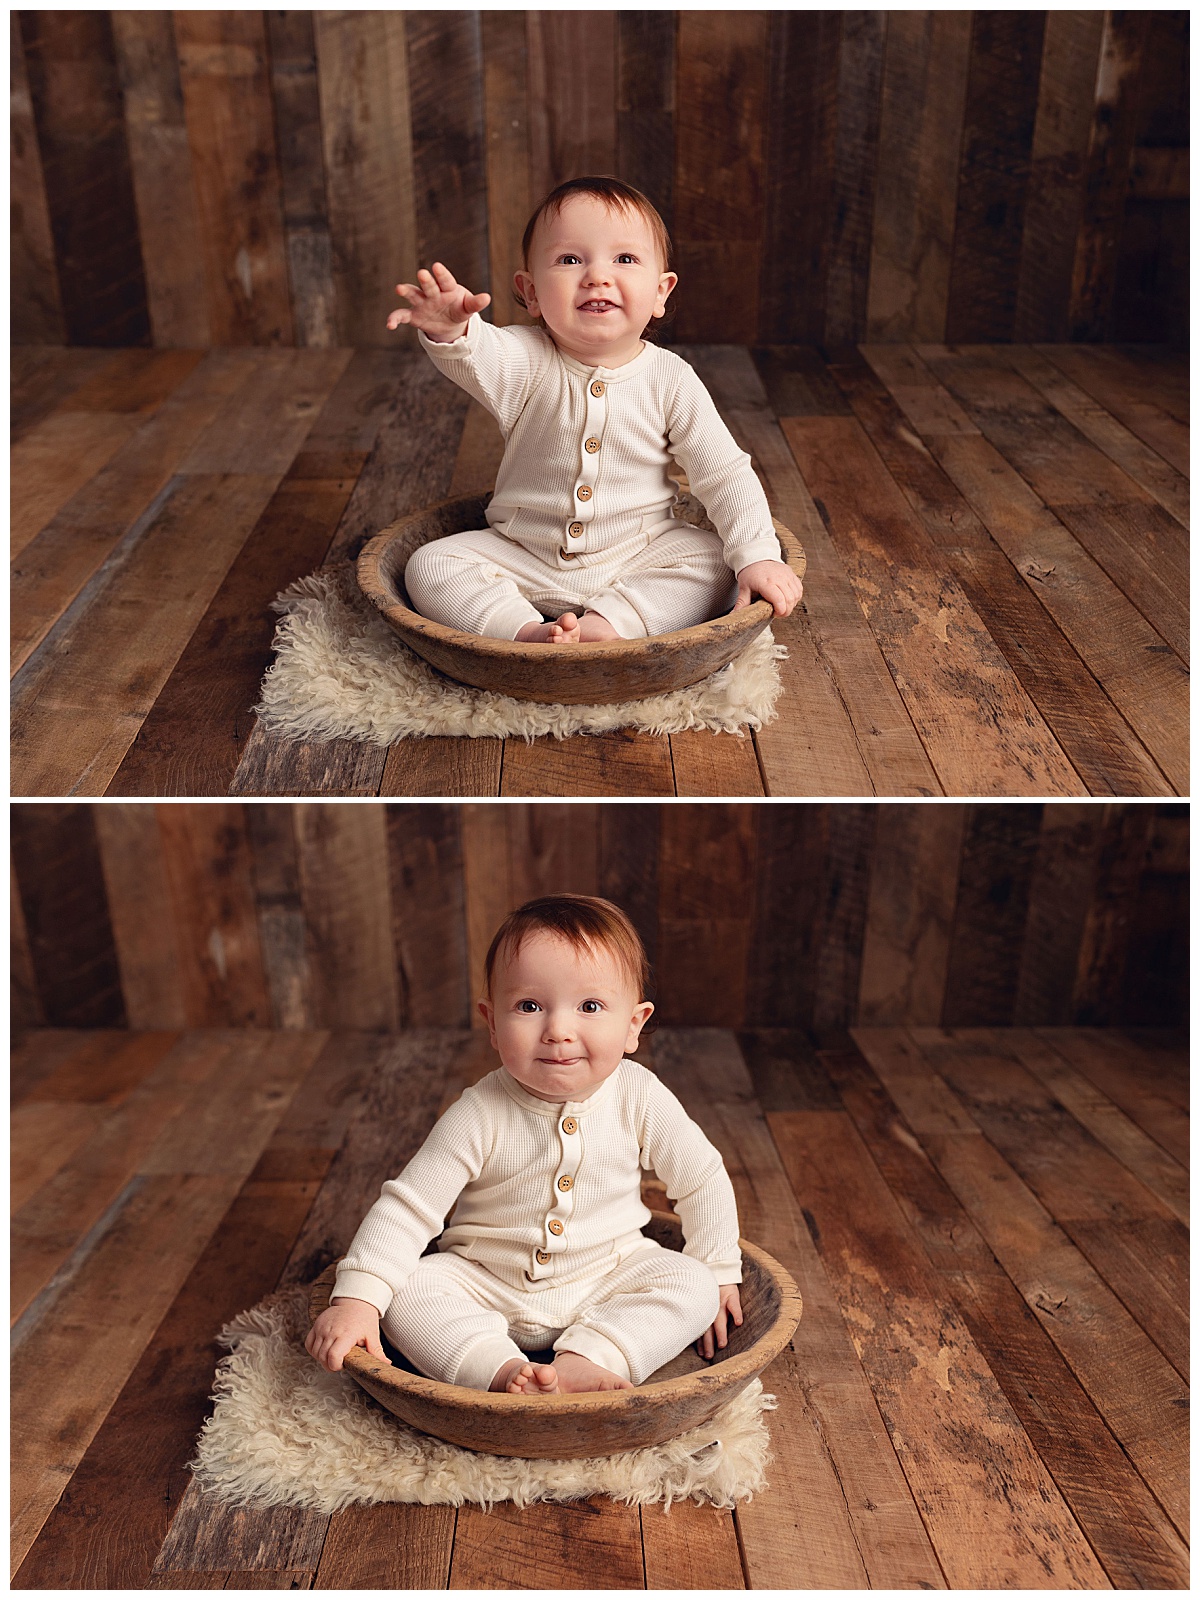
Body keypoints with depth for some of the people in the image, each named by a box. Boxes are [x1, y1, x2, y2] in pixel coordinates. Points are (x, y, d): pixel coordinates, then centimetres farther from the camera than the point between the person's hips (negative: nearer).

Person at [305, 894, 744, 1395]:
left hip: (607, 1277, 2)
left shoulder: (638, 1098, -15)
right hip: (488, 1288, -1)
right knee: (409, 1290, -24)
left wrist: (717, 1274, 5)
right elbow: (408, 1206, -18)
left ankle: (583, 1362, -30)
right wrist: (355, 1299, -26)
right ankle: (505, 1370, -32)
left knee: (691, 1283, -22)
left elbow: (702, 1180, 0)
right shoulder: (482, 1115, -20)